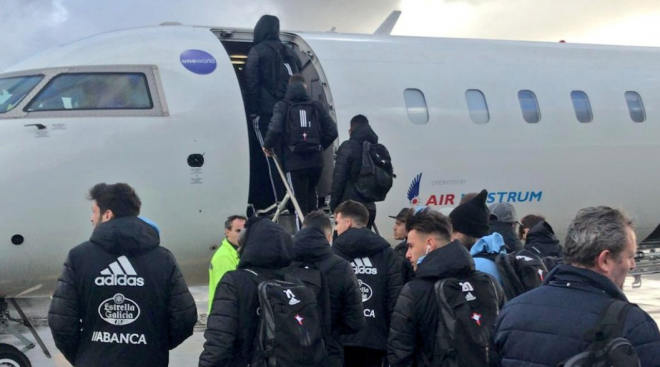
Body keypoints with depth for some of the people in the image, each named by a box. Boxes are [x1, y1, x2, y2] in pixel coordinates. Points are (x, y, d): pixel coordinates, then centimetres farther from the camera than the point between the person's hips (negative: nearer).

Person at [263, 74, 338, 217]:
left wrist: (268, 145, 3)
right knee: (311, 193, 24)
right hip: (316, 160, 3)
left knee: (300, 199, 1)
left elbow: (275, 129, -15)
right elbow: (332, 131, 3)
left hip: (294, 161, -3)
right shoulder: (317, 106, 8)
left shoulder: (283, 106, -1)